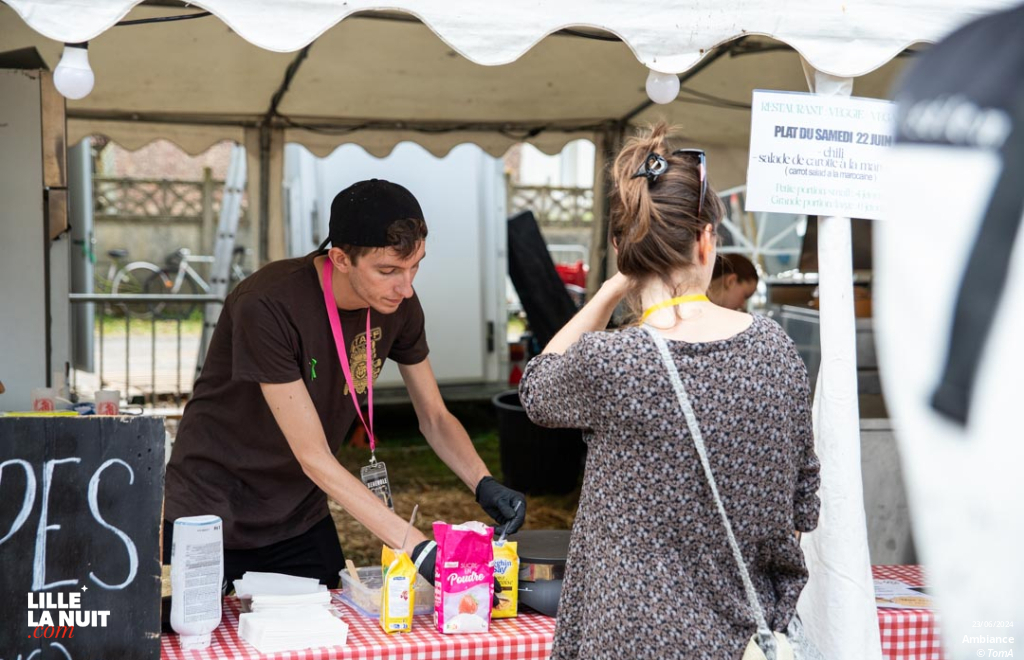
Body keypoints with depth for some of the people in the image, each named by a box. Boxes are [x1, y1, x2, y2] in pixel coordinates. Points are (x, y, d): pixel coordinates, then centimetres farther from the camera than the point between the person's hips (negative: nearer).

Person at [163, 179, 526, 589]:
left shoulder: (398, 304, -10)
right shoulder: (267, 306, -29)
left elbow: (434, 417, 2)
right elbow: (313, 457, -29)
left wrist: (483, 483, -18)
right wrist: (418, 549, -35)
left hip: (301, 520, 5)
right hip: (212, 518, -5)